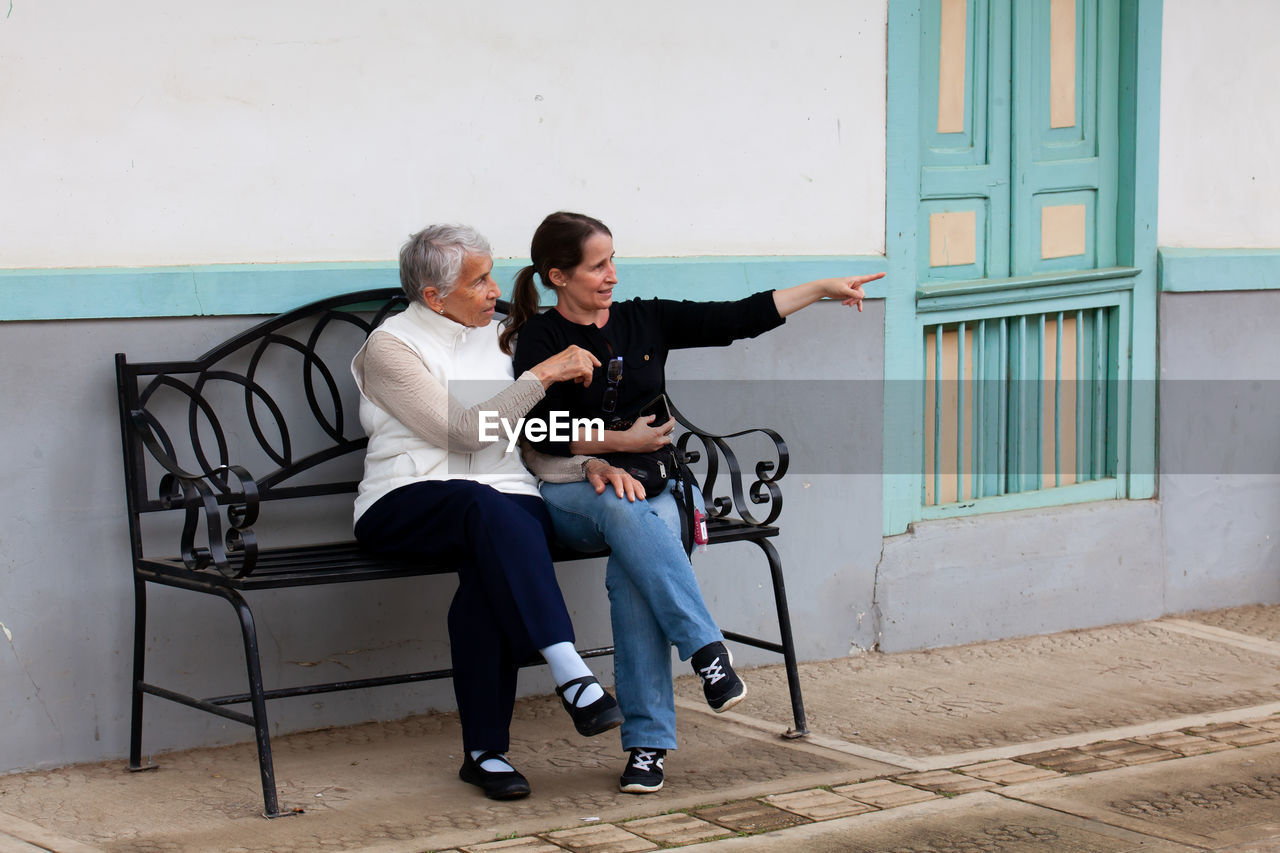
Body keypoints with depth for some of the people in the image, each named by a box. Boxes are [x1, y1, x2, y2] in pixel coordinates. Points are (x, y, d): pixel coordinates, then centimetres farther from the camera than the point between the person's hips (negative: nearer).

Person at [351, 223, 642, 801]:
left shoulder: (496, 337, 19)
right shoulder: (390, 346, 0)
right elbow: (466, 430, -11)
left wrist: (589, 464, 0)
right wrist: (543, 375, -11)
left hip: (504, 501, 4)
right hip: (405, 505, -4)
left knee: (492, 571, -33)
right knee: (486, 508, -39)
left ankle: (486, 750, -30)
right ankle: (570, 673, -46)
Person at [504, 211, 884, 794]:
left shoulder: (644, 320, 13)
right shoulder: (539, 340, 3)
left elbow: (737, 319, 11)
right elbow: (547, 436, -5)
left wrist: (822, 289, 8)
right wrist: (619, 442, -15)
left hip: (659, 483, 2)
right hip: (573, 493, -2)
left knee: (632, 569, -31)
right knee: (624, 509, -39)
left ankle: (648, 740, -34)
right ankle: (707, 649, -43)